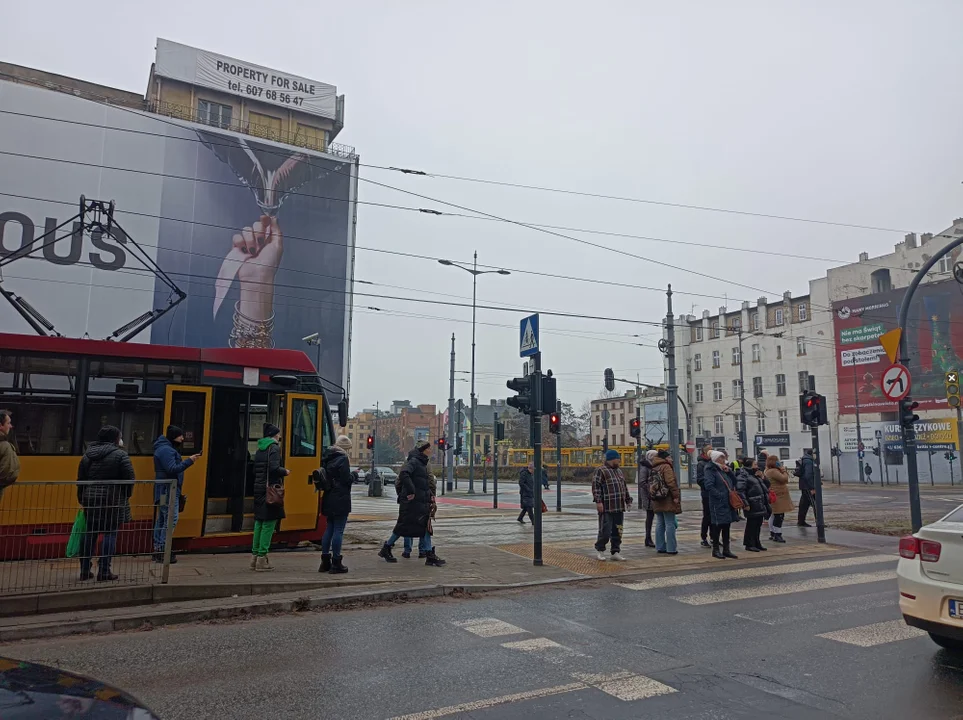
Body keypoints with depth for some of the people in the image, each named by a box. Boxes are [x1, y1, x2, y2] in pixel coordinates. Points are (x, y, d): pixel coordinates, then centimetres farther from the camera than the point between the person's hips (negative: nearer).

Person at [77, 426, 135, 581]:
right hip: (112, 500, -6)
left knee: (89, 533, 13)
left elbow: (80, 480, 14)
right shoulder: (120, 455, -7)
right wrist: (125, 495, 5)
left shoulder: (87, 455, 11)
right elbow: (129, 479, -11)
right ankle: (104, 571, 0)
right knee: (110, 534, 0)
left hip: (90, 499, 6)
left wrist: (81, 499, 22)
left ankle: (84, 570, 17)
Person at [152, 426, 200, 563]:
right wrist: (189, 461, -22)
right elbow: (172, 469, -24)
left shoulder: (165, 448, 18)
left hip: (164, 491, 11)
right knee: (171, 520, -10)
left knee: (161, 520, 12)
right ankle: (163, 551, -8)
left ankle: (157, 549, 18)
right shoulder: (166, 450, -15)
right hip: (168, 491, -11)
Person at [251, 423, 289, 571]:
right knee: (269, 524, -3)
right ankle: (262, 559, -2)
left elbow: (255, 470, 16)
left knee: (259, 522, 13)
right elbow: (274, 468, -21)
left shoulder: (260, 448, 14)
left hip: (259, 489, 8)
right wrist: (285, 472, -5)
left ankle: (255, 556, 19)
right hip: (270, 490, -8)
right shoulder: (274, 448, -10)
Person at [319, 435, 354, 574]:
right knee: (338, 530, -2)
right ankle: (336, 563, 2)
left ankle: (325, 562, 19)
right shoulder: (342, 459, -14)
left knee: (329, 529, 14)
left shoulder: (327, 458, 10)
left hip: (328, 500, 8)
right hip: (340, 501, -8)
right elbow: (347, 480, -16)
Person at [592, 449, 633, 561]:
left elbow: (624, 487, 27)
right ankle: (600, 550, 14)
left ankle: (615, 552, 19)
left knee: (617, 531, 10)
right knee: (605, 531, -5)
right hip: (606, 508, -8)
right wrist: (598, 501, -20)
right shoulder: (600, 470, -7)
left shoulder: (619, 471, 20)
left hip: (619, 507, 8)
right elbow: (596, 486, -14)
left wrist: (628, 500, 23)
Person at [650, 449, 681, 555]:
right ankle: (671, 549, -1)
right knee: (670, 524, -3)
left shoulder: (654, 468, 13)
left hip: (657, 501, 8)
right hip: (667, 500, -8)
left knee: (660, 524, 13)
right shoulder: (666, 466, -12)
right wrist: (676, 496, -16)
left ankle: (660, 547, 17)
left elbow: (650, 484, 16)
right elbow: (671, 482, -20)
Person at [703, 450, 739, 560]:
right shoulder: (710, 470, -9)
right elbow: (709, 486, -20)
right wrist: (720, 495, -21)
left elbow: (733, 482, 18)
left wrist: (729, 471, 4)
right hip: (718, 504, -8)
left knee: (726, 526, 11)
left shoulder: (723, 470, 17)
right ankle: (716, 549, 7)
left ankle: (726, 549, 19)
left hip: (727, 503, 8)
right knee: (717, 526, -3)